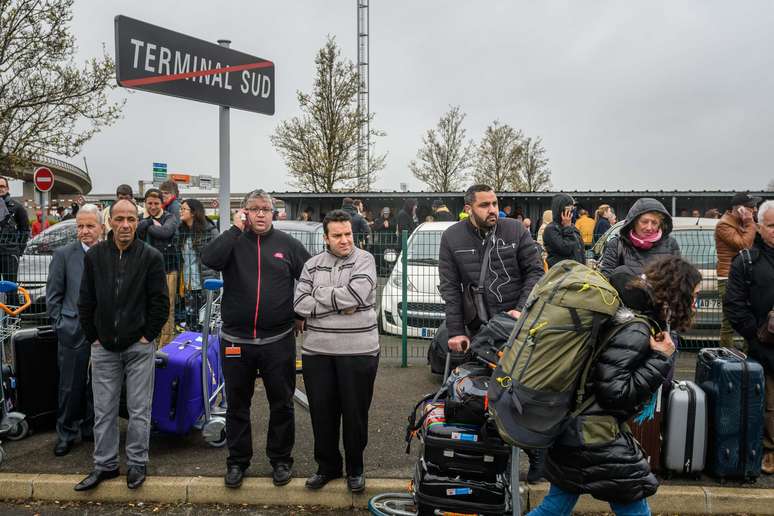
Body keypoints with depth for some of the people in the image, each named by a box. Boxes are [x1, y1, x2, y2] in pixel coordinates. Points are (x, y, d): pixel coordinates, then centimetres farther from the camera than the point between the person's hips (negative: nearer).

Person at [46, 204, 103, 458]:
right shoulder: (64, 254, -2)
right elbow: (53, 296, 2)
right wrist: (60, 324, -2)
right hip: (74, 332, -1)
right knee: (71, 386, 6)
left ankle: (91, 428, 29)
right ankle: (66, 433, 22)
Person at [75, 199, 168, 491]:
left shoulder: (151, 257, -6)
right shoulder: (94, 256, 2)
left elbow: (160, 302, -4)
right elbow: (85, 301, 7)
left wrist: (148, 335, -6)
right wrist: (93, 337, 4)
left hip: (139, 347, -3)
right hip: (104, 347, 3)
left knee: (139, 409, 5)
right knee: (104, 410, 10)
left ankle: (137, 464, 18)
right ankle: (105, 465, 23)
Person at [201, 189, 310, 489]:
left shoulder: (287, 245, 3)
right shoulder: (233, 241, 2)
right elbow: (209, 260, -18)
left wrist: (302, 315, 6)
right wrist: (235, 229, -16)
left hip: (278, 341, 0)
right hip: (236, 340, 0)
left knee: (282, 404, 10)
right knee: (237, 405, 12)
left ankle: (281, 460, 27)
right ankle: (237, 461, 28)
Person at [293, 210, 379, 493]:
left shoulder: (364, 259, -3)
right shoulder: (312, 265, 7)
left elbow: (355, 294, -19)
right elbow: (300, 304, -4)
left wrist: (319, 292, -8)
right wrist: (338, 306, -12)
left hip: (358, 351, -3)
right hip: (317, 351, 3)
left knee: (355, 413, 8)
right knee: (321, 411, 11)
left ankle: (355, 468, 27)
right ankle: (327, 465, 30)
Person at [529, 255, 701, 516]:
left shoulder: (642, 317, 10)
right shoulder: (636, 330, -20)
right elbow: (613, 391, -22)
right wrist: (661, 359, -18)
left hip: (573, 426, 10)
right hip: (594, 436, -10)